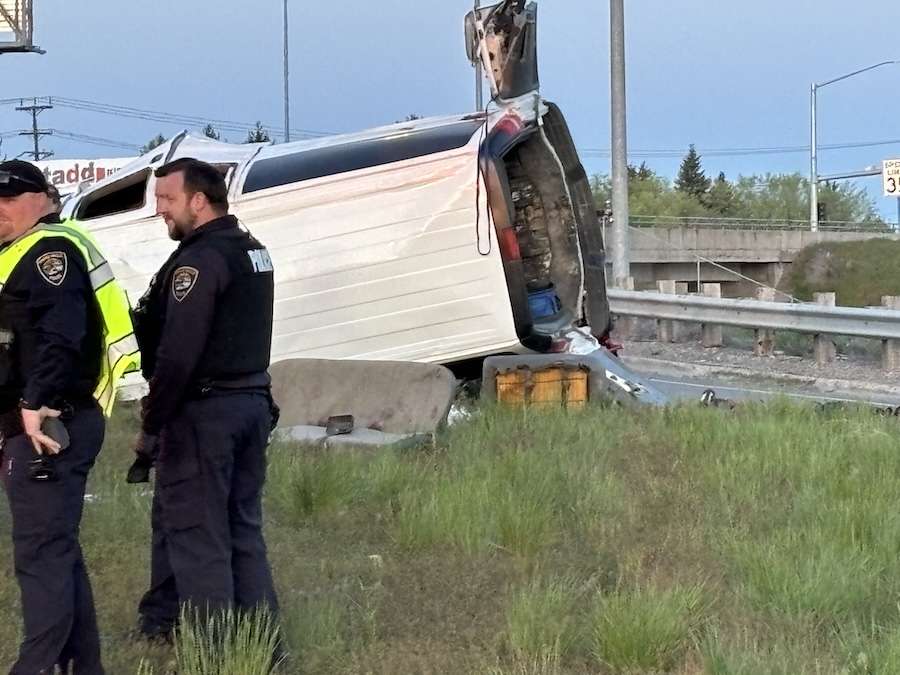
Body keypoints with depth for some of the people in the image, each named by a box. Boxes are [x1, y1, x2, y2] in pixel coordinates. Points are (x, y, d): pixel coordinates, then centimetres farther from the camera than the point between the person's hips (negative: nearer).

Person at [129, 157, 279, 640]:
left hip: (203, 412, -9)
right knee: (243, 528, 14)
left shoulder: (199, 261, -16)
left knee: (196, 531, -4)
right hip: (253, 402, 9)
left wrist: (150, 426, -15)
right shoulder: (254, 252, 14)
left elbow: (178, 355, -21)